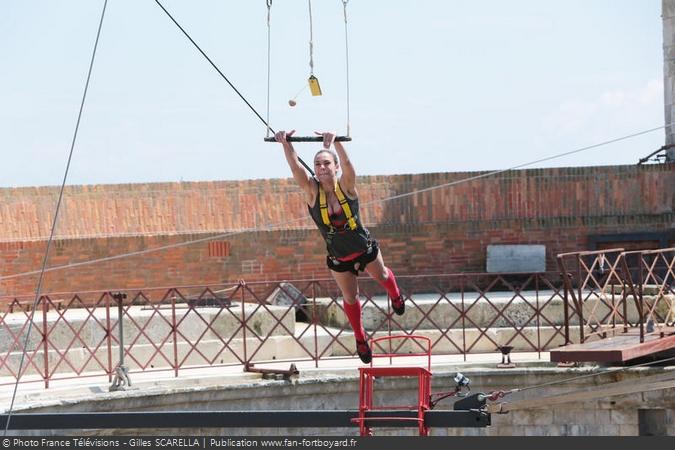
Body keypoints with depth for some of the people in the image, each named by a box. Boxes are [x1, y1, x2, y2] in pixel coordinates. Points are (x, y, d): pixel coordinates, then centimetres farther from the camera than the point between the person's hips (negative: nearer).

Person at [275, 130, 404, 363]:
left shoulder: (346, 186, -27)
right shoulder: (312, 190, -24)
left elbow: (346, 164, -47)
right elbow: (296, 167, -39)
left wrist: (336, 142, -64)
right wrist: (286, 144, -54)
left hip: (365, 248, -1)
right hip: (338, 259, 1)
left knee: (382, 276, 28)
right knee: (350, 298, 18)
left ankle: (395, 295, 63)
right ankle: (360, 338, 43)